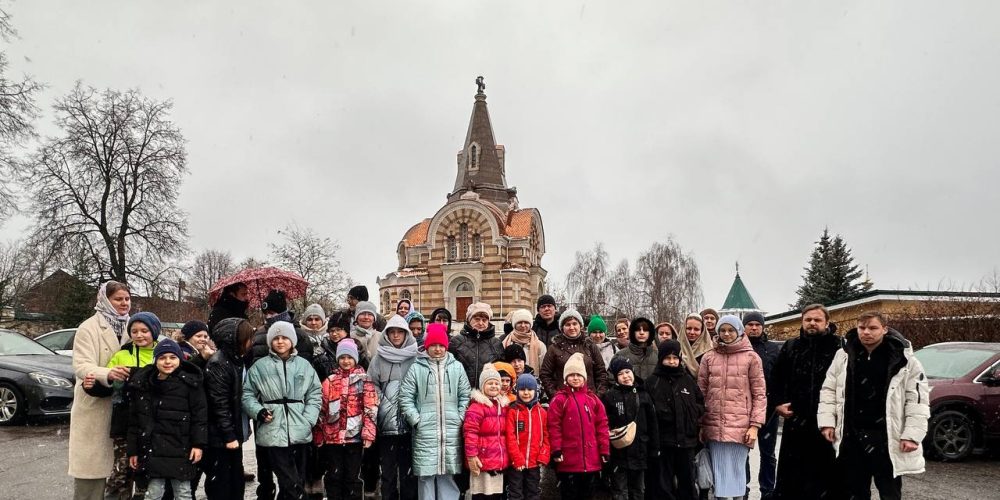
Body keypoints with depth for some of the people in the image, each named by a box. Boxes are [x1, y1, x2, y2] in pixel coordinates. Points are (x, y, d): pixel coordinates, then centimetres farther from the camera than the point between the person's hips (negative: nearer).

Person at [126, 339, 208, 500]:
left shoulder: (190, 382, -4)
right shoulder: (142, 383, 5)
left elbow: (200, 414, -4)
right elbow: (134, 419, 8)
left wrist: (198, 443, -11)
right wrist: (132, 450, 7)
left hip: (181, 448, -2)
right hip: (153, 448, 2)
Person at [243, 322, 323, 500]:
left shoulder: (304, 365, 8)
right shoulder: (260, 366, 2)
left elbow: (315, 395, 8)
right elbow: (248, 394, 6)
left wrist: (307, 420, -4)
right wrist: (258, 411, -11)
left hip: (300, 433, 3)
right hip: (273, 433, -3)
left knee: (299, 482, 12)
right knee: (292, 485, -11)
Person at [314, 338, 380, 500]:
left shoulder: (364, 380, 1)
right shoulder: (330, 381, 9)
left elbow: (370, 408, -5)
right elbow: (322, 410, 10)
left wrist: (368, 434, -12)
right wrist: (318, 435, 7)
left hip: (354, 436, -2)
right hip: (332, 437, 2)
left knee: (352, 476, 6)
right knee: (334, 476, 9)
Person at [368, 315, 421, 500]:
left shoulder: (416, 357, 4)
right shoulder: (379, 358, 6)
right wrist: (382, 403, -5)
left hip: (410, 421, -1)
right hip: (387, 421, 1)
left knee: (409, 467, 6)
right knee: (388, 468, 7)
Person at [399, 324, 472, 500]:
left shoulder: (457, 367, 8)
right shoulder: (416, 368, 1)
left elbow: (465, 396, 11)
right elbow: (405, 397, 2)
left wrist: (460, 419, 3)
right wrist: (416, 420, -5)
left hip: (451, 432, 2)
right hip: (425, 432, -1)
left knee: (448, 474, 7)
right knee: (426, 475, 2)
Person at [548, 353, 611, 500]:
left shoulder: (592, 398, 8)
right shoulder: (559, 399, -4)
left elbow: (602, 425, 8)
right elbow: (554, 426, -8)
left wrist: (605, 450, 4)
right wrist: (556, 450, -13)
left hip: (591, 460, 4)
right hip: (569, 460, -4)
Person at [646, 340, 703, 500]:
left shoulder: (688, 380, 10)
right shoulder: (652, 382, -1)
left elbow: (701, 404, 14)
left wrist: (692, 413, -4)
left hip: (686, 439, 3)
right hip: (662, 440, -3)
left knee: (687, 481, 14)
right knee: (663, 485, 6)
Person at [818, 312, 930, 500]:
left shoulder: (904, 359, -6)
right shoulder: (844, 356, 4)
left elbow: (917, 400, -6)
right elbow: (829, 390, 10)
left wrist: (912, 435, -12)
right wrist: (827, 421, 1)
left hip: (886, 437, -3)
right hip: (851, 436, 3)